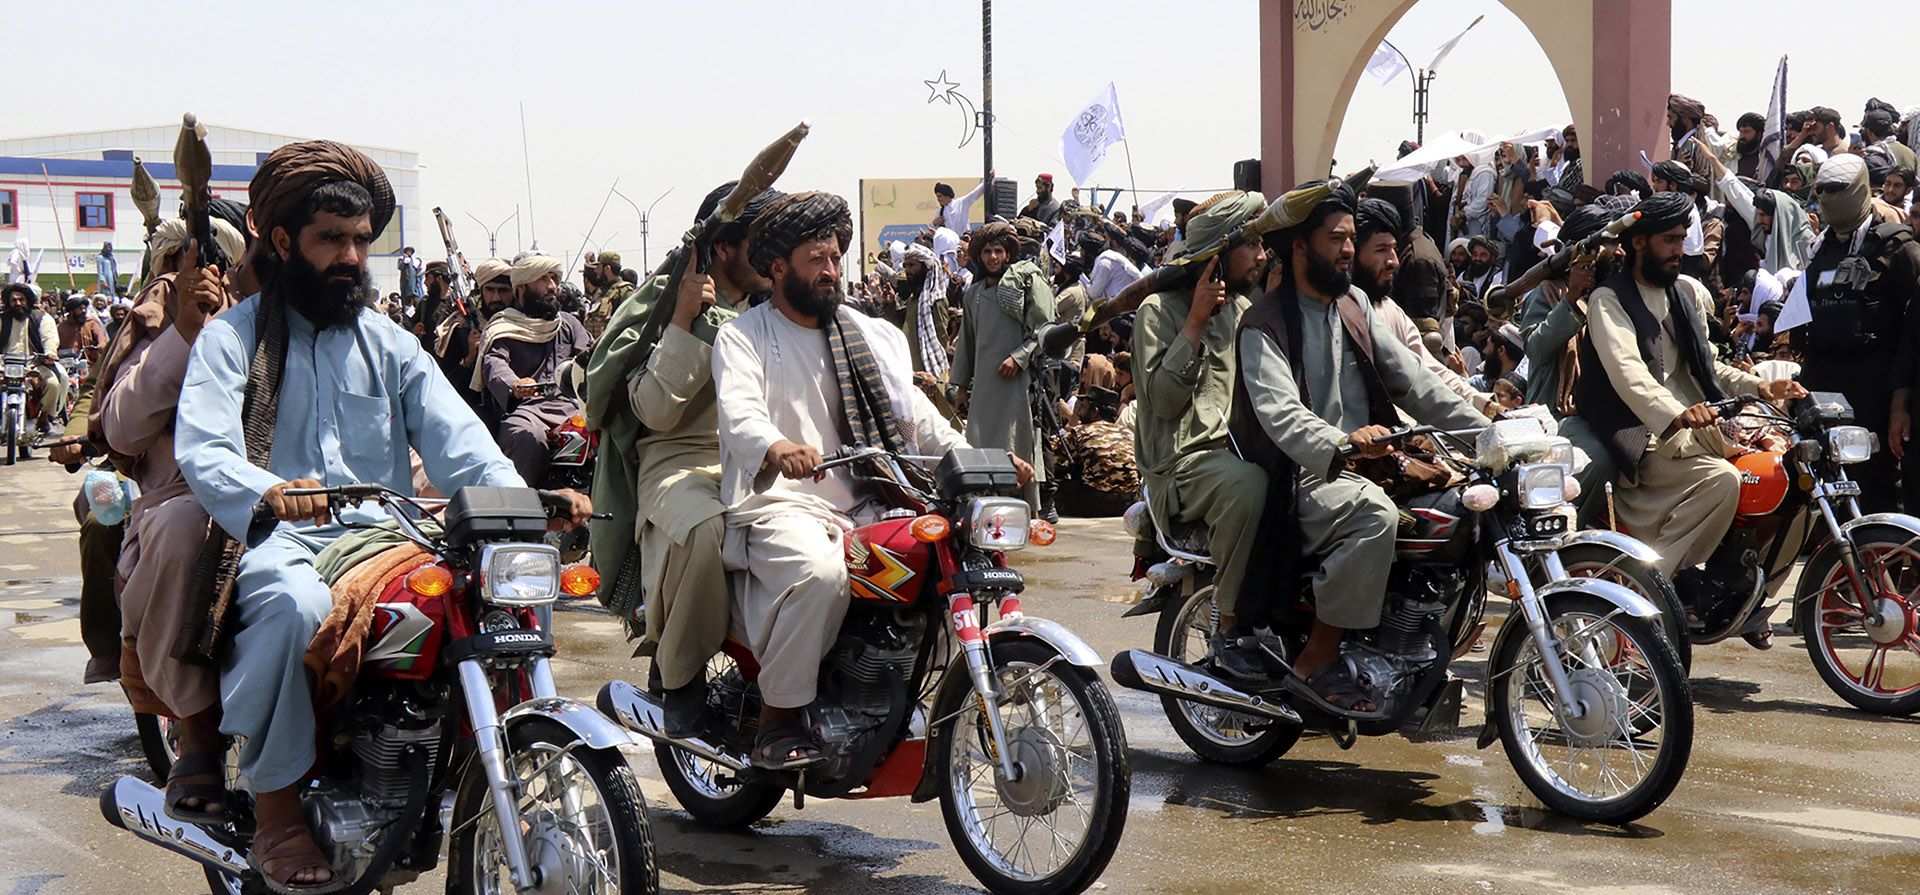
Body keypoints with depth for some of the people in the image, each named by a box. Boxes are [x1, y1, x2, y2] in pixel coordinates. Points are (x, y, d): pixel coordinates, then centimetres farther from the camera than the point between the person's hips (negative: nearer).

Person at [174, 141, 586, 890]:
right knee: (297, 604, -38)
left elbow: (457, 441, 7)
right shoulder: (233, 337, 9)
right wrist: (268, 494, -32)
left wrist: (522, 504, -15)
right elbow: (203, 448, -9)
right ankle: (275, 807, -22)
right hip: (281, 541, -4)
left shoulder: (391, 345, 22)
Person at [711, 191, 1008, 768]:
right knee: (821, 572, -37)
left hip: (867, 508, 6)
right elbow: (739, 412, -16)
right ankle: (780, 720, -21)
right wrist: (776, 447, -40)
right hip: (780, 506, -5)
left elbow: (915, 415, 17)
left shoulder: (874, 336, 22)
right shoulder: (742, 337, 3)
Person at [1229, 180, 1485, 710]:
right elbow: (1278, 410, -24)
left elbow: (1410, 379, 12)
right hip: (1300, 481, -8)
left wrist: (1485, 430, 0)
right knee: (1376, 515, -35)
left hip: (1365, 467, 8)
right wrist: (1341, 443, -43)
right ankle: (1316, 663, -26)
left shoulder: (1355, 306, 16)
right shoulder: (1264, 325, -8)